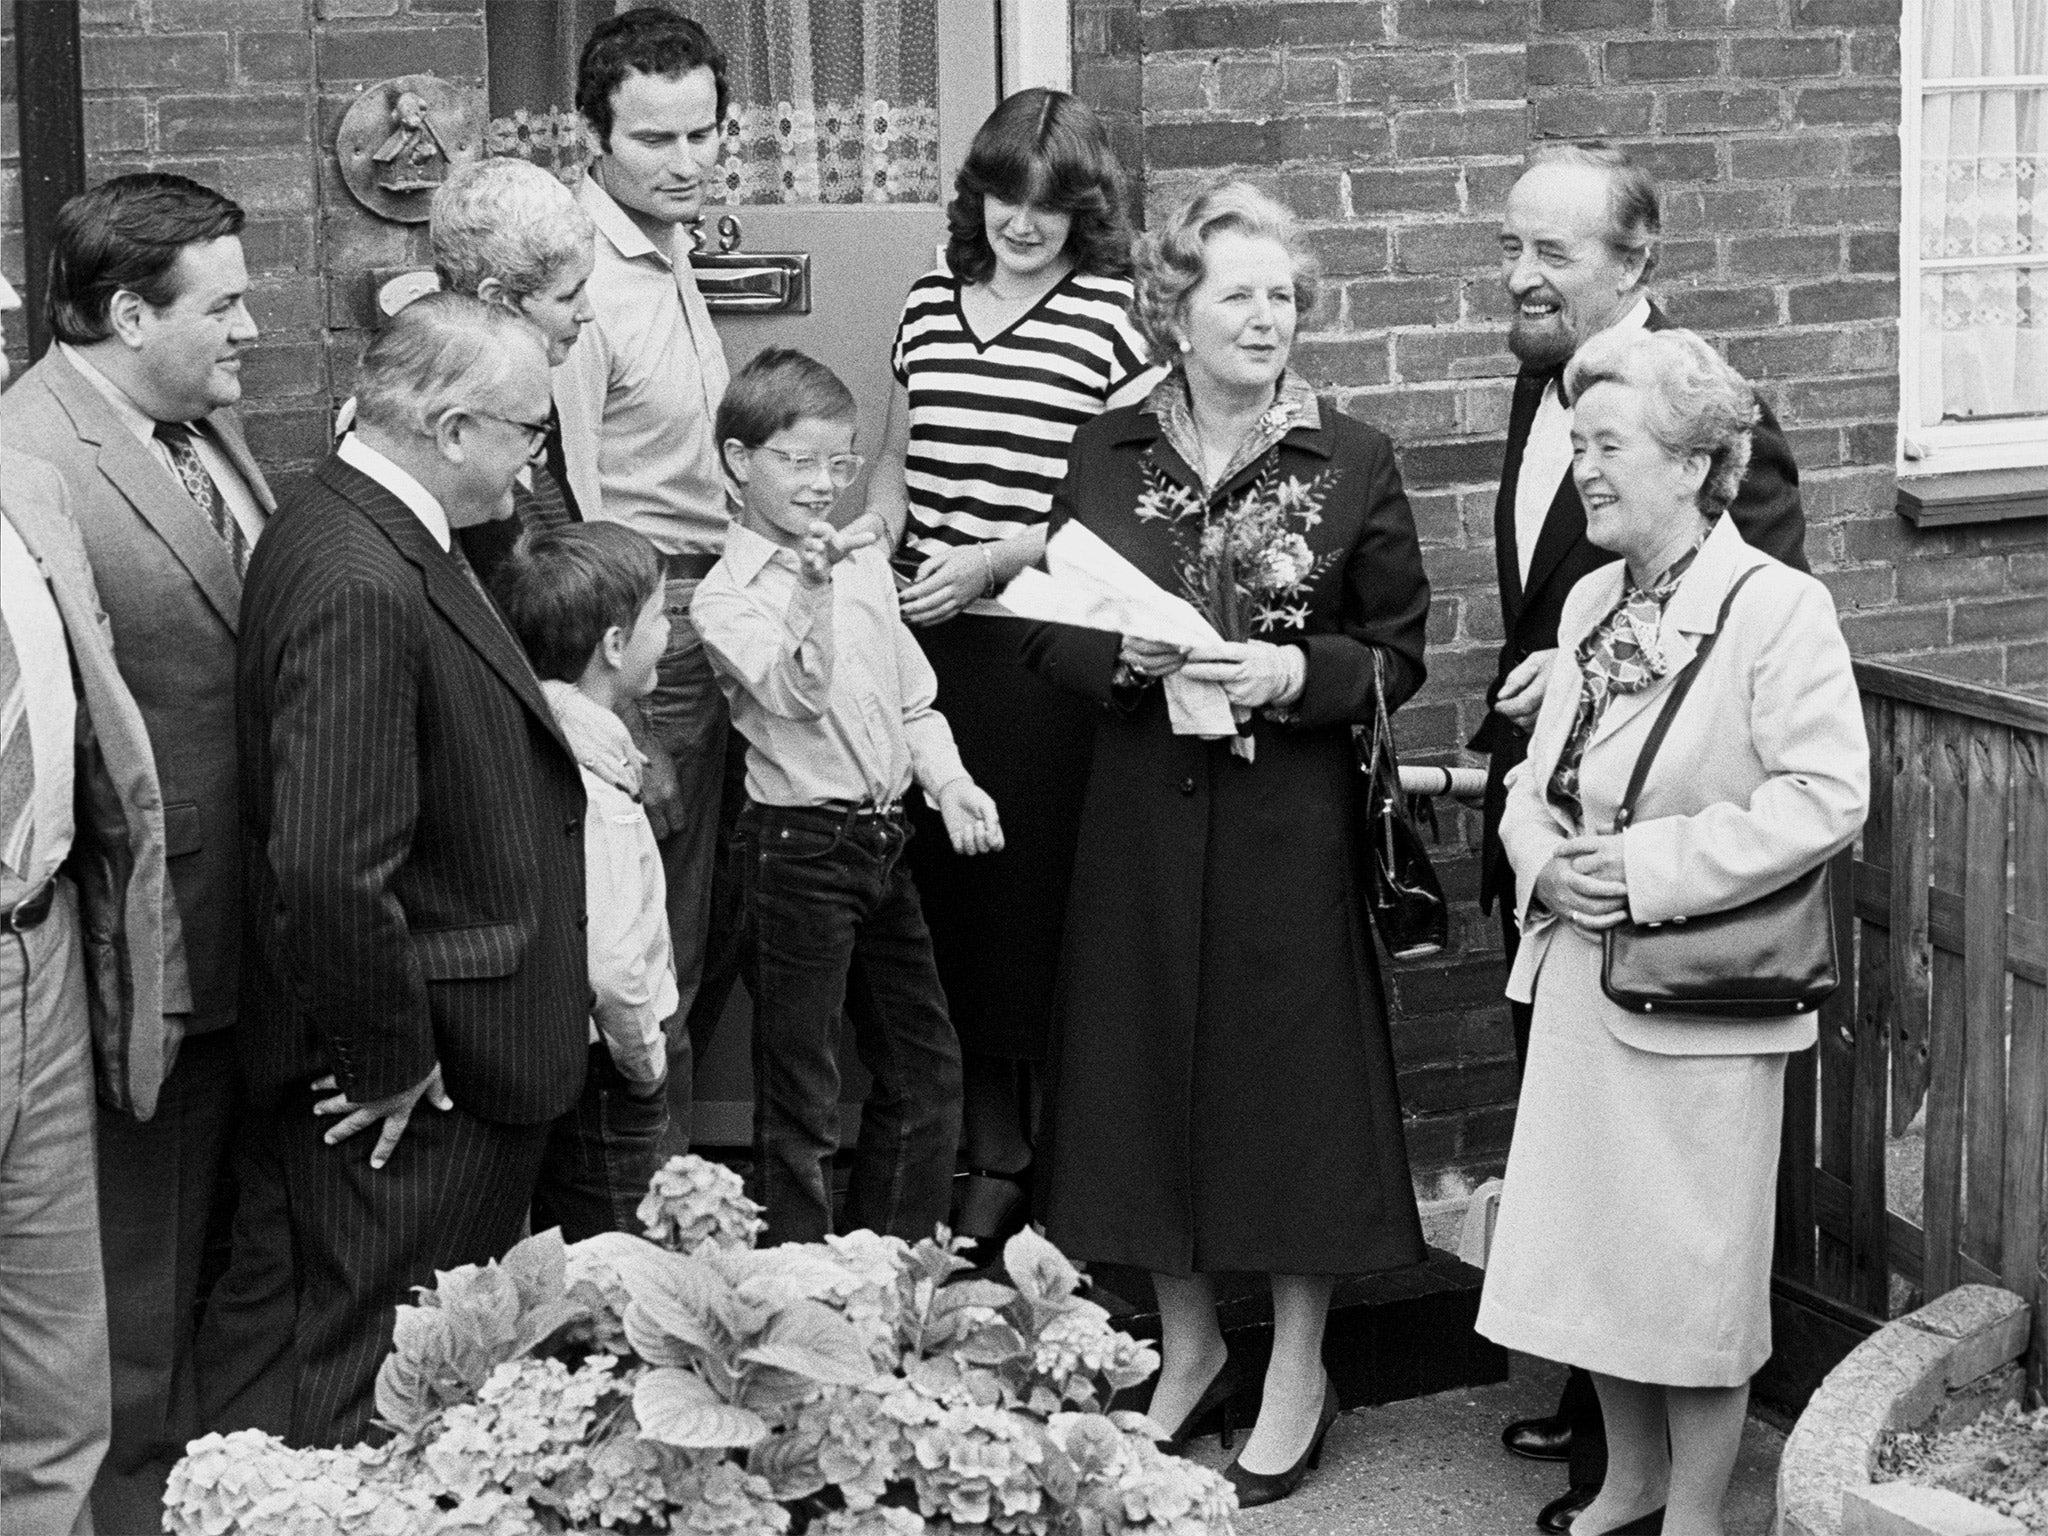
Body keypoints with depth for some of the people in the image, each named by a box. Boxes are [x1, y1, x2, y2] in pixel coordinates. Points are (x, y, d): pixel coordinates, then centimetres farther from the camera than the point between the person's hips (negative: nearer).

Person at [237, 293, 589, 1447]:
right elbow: (329, 869, -30)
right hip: (416, 1091, -10)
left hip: (458, 1059, 10)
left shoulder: (386, 538, 7)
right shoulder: (361, 586, -26)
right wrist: (387, 1059, -20)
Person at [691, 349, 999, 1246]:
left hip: (881, 839, 7)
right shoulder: (726, 595, -9)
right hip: (799, 844, -7)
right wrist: (811, 589, -35)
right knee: (800, 1092, 0)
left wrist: (949, 783, 4)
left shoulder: (865, 560, 11)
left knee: (928, 1068, 13)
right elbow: (796, 692, -23)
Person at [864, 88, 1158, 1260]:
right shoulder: (931, 303, 12)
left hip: (1049, 650, -4)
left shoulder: (1112, 317, -3)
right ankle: (988, 1160, 20)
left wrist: (996, 558, -14)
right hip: (928, 647, 4)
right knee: (950, 896, 7)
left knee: (1047, 901, 0)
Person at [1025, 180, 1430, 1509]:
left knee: (1292, 1068, 3)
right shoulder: (1107, 455, 5)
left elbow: (1399, 652, 0)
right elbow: (1051, 633, 7)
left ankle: (1299, 1372, 17)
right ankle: (1189, 1345, 27)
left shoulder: (1353, 462, -2)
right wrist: (1128, 656, -13)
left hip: (1292, 815, -2)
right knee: (1151, 1064, 9)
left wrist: (1295, 670, -17)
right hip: (1143, 815, 3)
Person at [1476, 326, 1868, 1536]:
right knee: (1595, 1248, 15)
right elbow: (1538, 776, 17)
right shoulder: (1592, 605, 10)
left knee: (1695, 1269, 4)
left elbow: (1826, 797, -19)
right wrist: (1544, 859, -5)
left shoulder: (1778, 609, -14)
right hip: (1583, 977, 7)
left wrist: (1654, 869, -20)